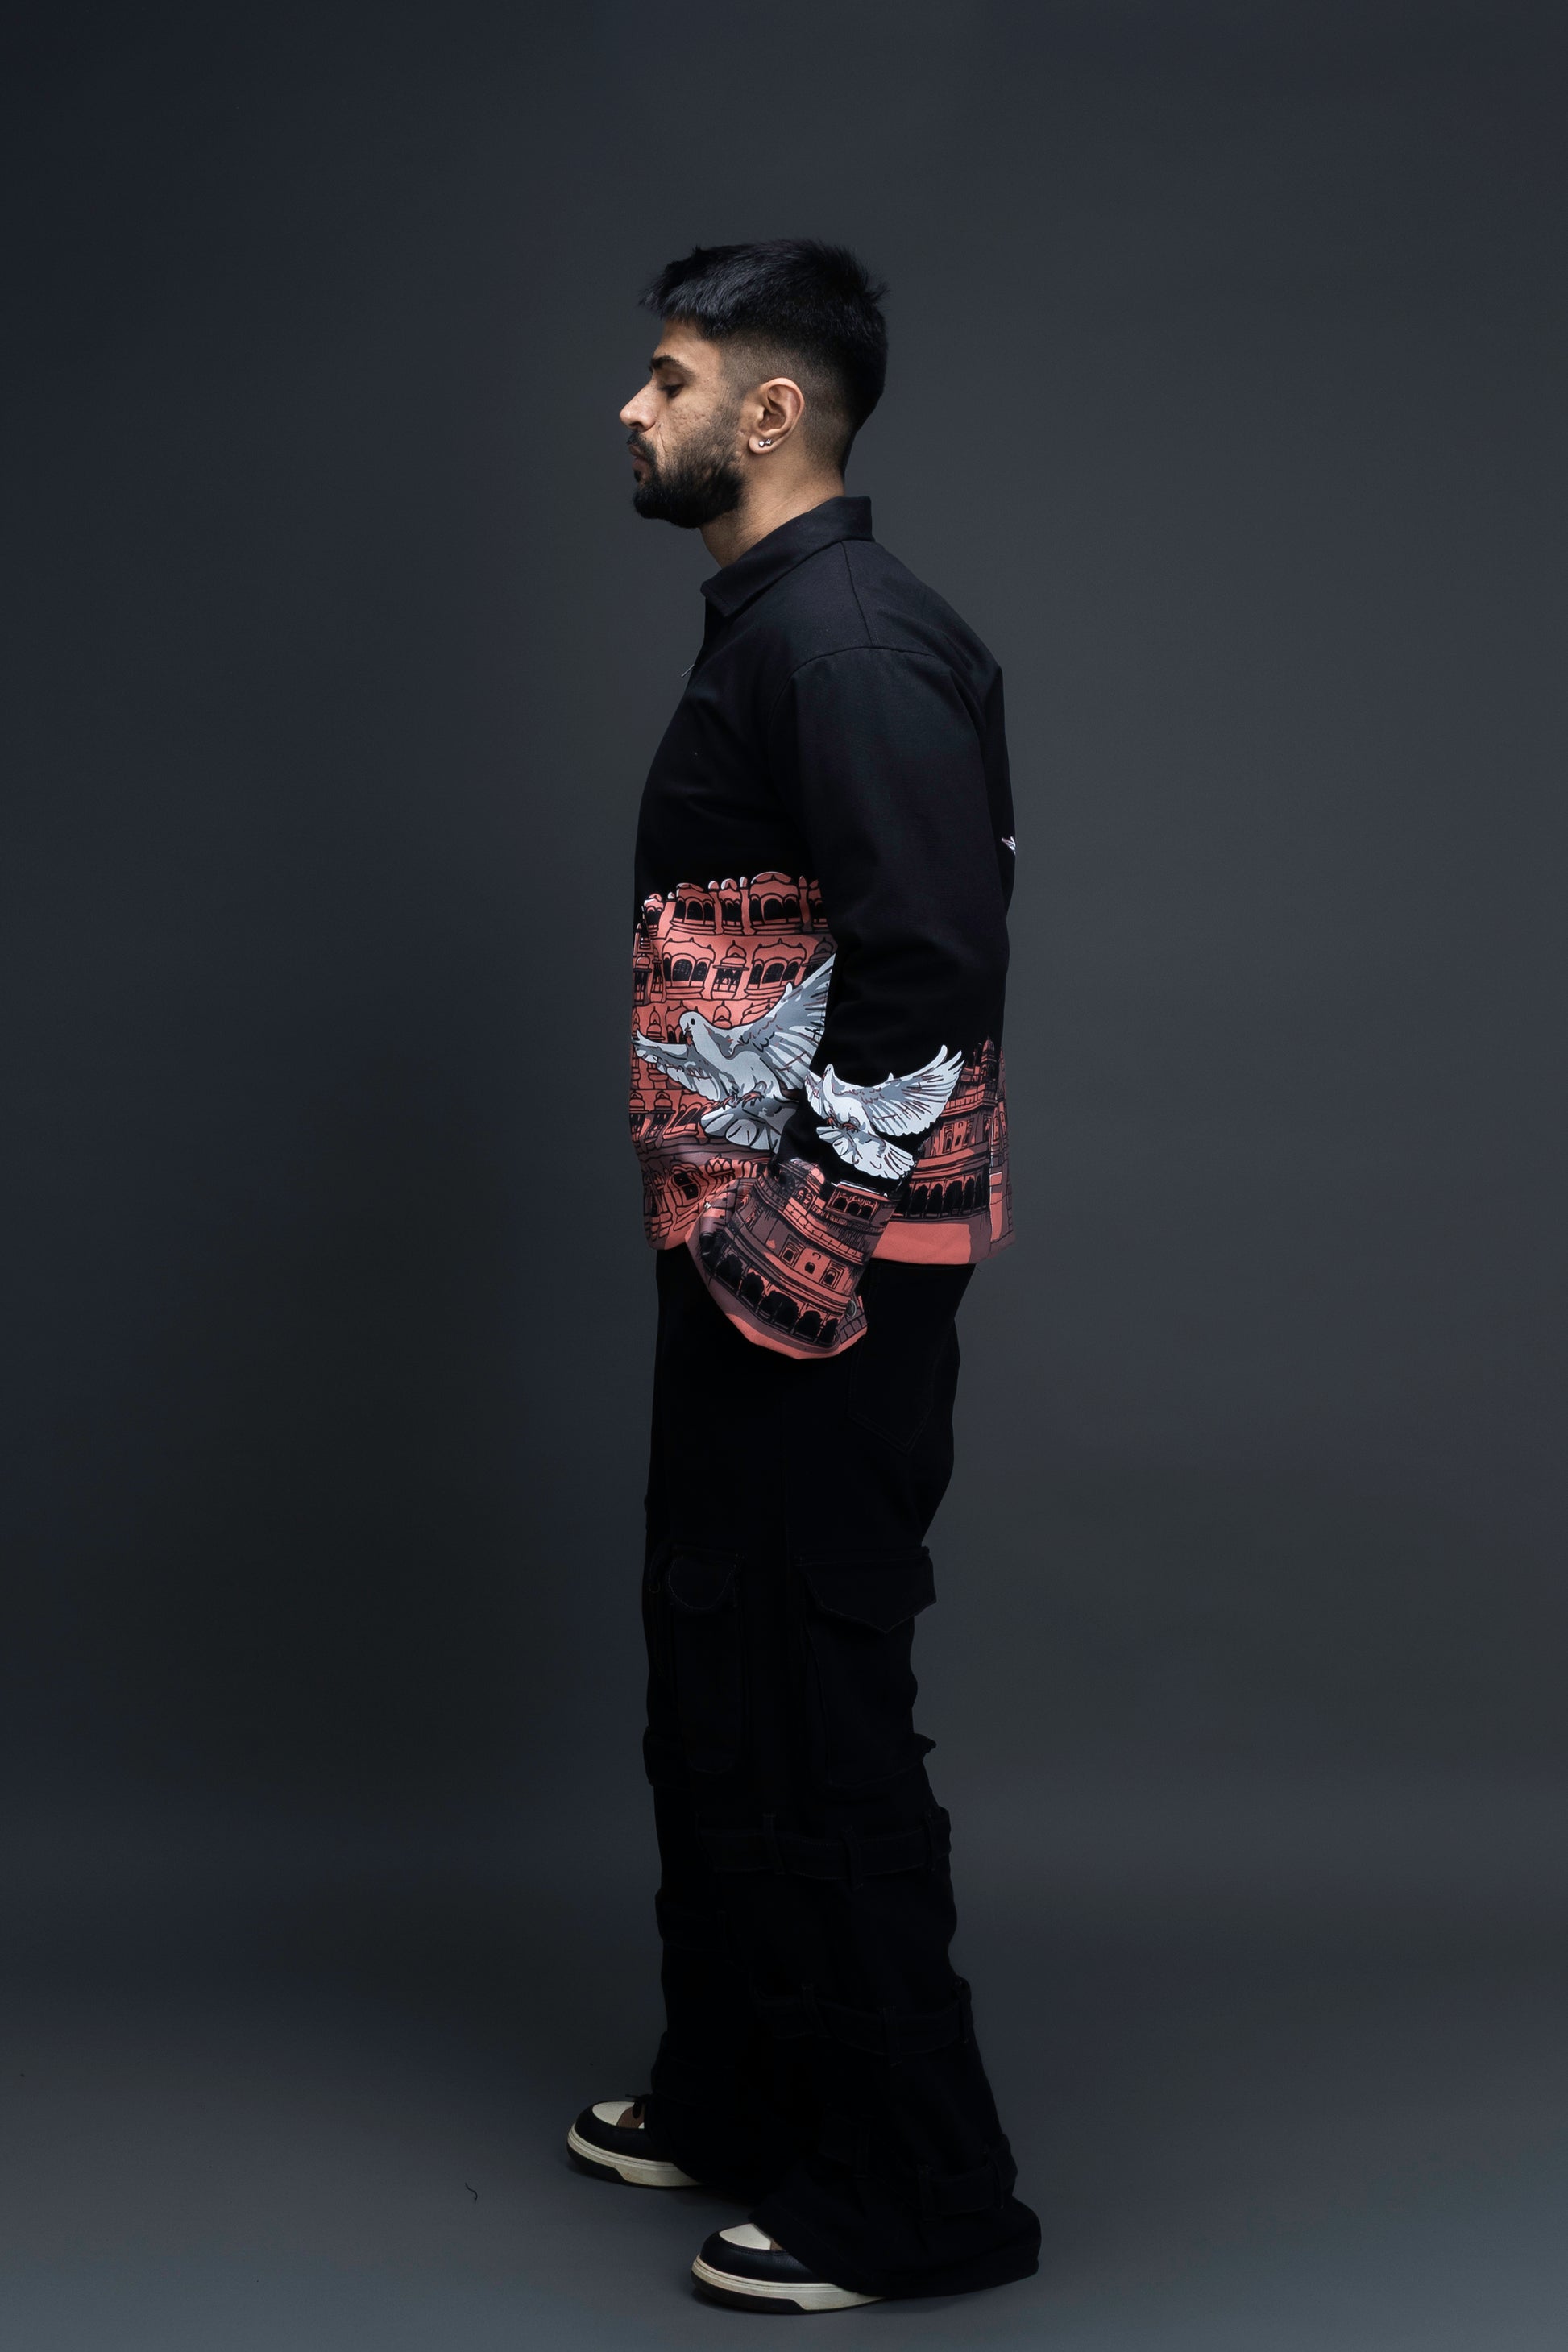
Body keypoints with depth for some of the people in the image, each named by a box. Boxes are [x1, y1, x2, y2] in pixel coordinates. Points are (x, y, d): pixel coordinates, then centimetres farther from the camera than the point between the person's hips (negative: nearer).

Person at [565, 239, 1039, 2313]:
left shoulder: (852, 637, -16)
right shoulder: (762, 626, 16)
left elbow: (932, 953, -25)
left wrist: (817, 1223, -21)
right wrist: (720, 1209, 18)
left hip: (830, 1272, -11)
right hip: (746, 1249, 11)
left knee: (815, 1711, -4)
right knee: (715, 1678, 18)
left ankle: (917, 2192, 10)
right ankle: (735, 2098, 33)